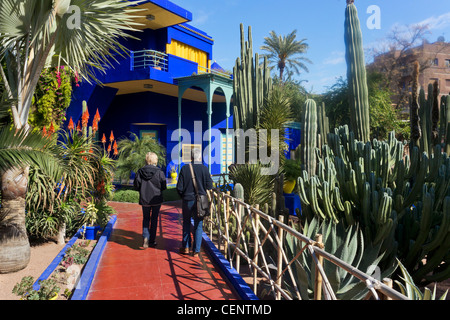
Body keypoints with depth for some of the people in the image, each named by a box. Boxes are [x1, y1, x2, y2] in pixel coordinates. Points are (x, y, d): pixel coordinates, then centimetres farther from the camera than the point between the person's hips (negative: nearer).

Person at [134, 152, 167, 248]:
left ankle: (145, 238, -2)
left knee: (146, 218, 16)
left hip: (144, 199, 2)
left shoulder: (140, 171, -5)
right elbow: (164, 186, -8)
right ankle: (152, 241, 17)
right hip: (156, 199, -1)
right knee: (154, 219, 10)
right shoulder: (159, 172, -11)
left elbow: (136, 186, -2)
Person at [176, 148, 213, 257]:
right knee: (198, 225, 10)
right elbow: (209, 186, -6)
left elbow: (179, 187, -6)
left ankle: (186, 247, 23)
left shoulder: (185, 168, -7)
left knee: (186, 222, 19)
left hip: (187, 200, 1)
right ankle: (196, 250, 13)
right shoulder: (204, 169, -9)